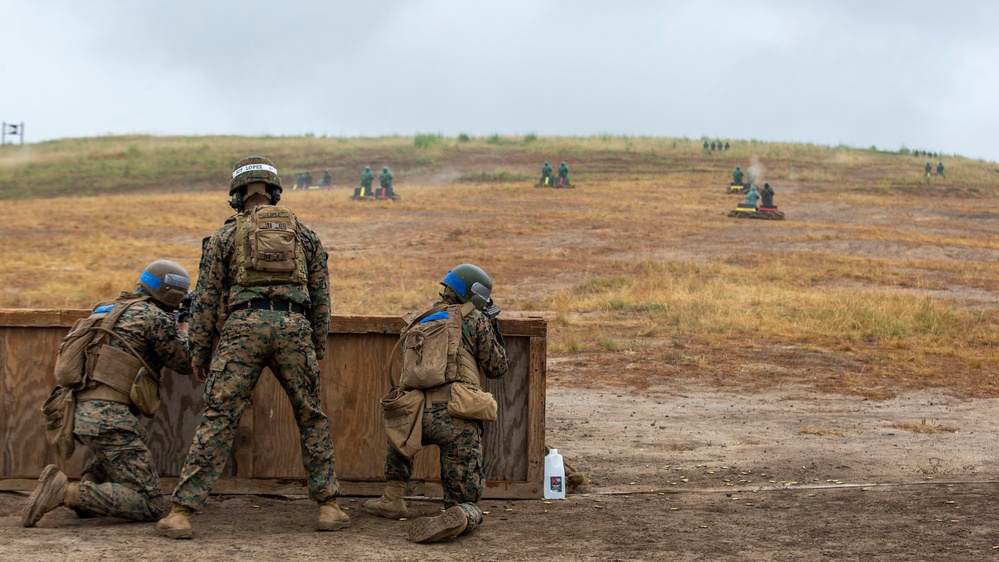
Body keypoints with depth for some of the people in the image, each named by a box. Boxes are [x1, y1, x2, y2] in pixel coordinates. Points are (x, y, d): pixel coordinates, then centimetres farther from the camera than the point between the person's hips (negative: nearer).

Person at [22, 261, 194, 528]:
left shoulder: (112, 309, 21)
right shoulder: (156, 318, -5)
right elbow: (185, 363, 6)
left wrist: (176, 326, 33)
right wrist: (185, 330, 24)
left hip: (84, 413, 9)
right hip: (109, 417, -9)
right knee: (153, 506, -9)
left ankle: (84, 481, 15)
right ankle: (67, 492, -20)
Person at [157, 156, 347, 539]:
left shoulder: (226, 236, 13)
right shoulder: (304, 234, 20)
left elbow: (206, 298, 9)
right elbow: (321, 297, 18)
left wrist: (198, 352, 14)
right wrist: (318, 349, 24)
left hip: (244, 325, -1)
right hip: (294, 326, 2)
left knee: (218, 420, -3)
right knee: (311, 418, 15)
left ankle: (182, 513, -5)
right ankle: (328, 507, 14)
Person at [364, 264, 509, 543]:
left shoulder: (422, 321, 22)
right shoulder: (475, 320, 9)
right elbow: (496, 368, 15)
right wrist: (493, 329, 31)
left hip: (417, 416, 4)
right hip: (457, 418, -3)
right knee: (466, 505, 7)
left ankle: (393, 498, 32)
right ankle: (457, 518, -31)